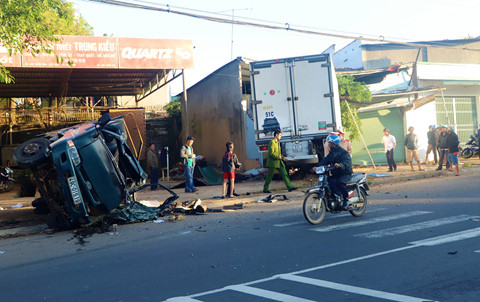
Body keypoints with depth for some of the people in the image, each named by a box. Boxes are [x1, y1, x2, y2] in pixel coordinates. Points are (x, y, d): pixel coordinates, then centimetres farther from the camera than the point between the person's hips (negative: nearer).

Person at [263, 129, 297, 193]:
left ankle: (290, 187, -3)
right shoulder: (272, 142, -12)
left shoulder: (278, 143, 18)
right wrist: (278, 157, -15)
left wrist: (282, 158, 9)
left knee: (285, 174, 0)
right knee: (270, 176, 0)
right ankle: (265, 189, 11)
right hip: (273, 162, -9)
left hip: (279, 162, 9)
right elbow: (271, 153, -21)